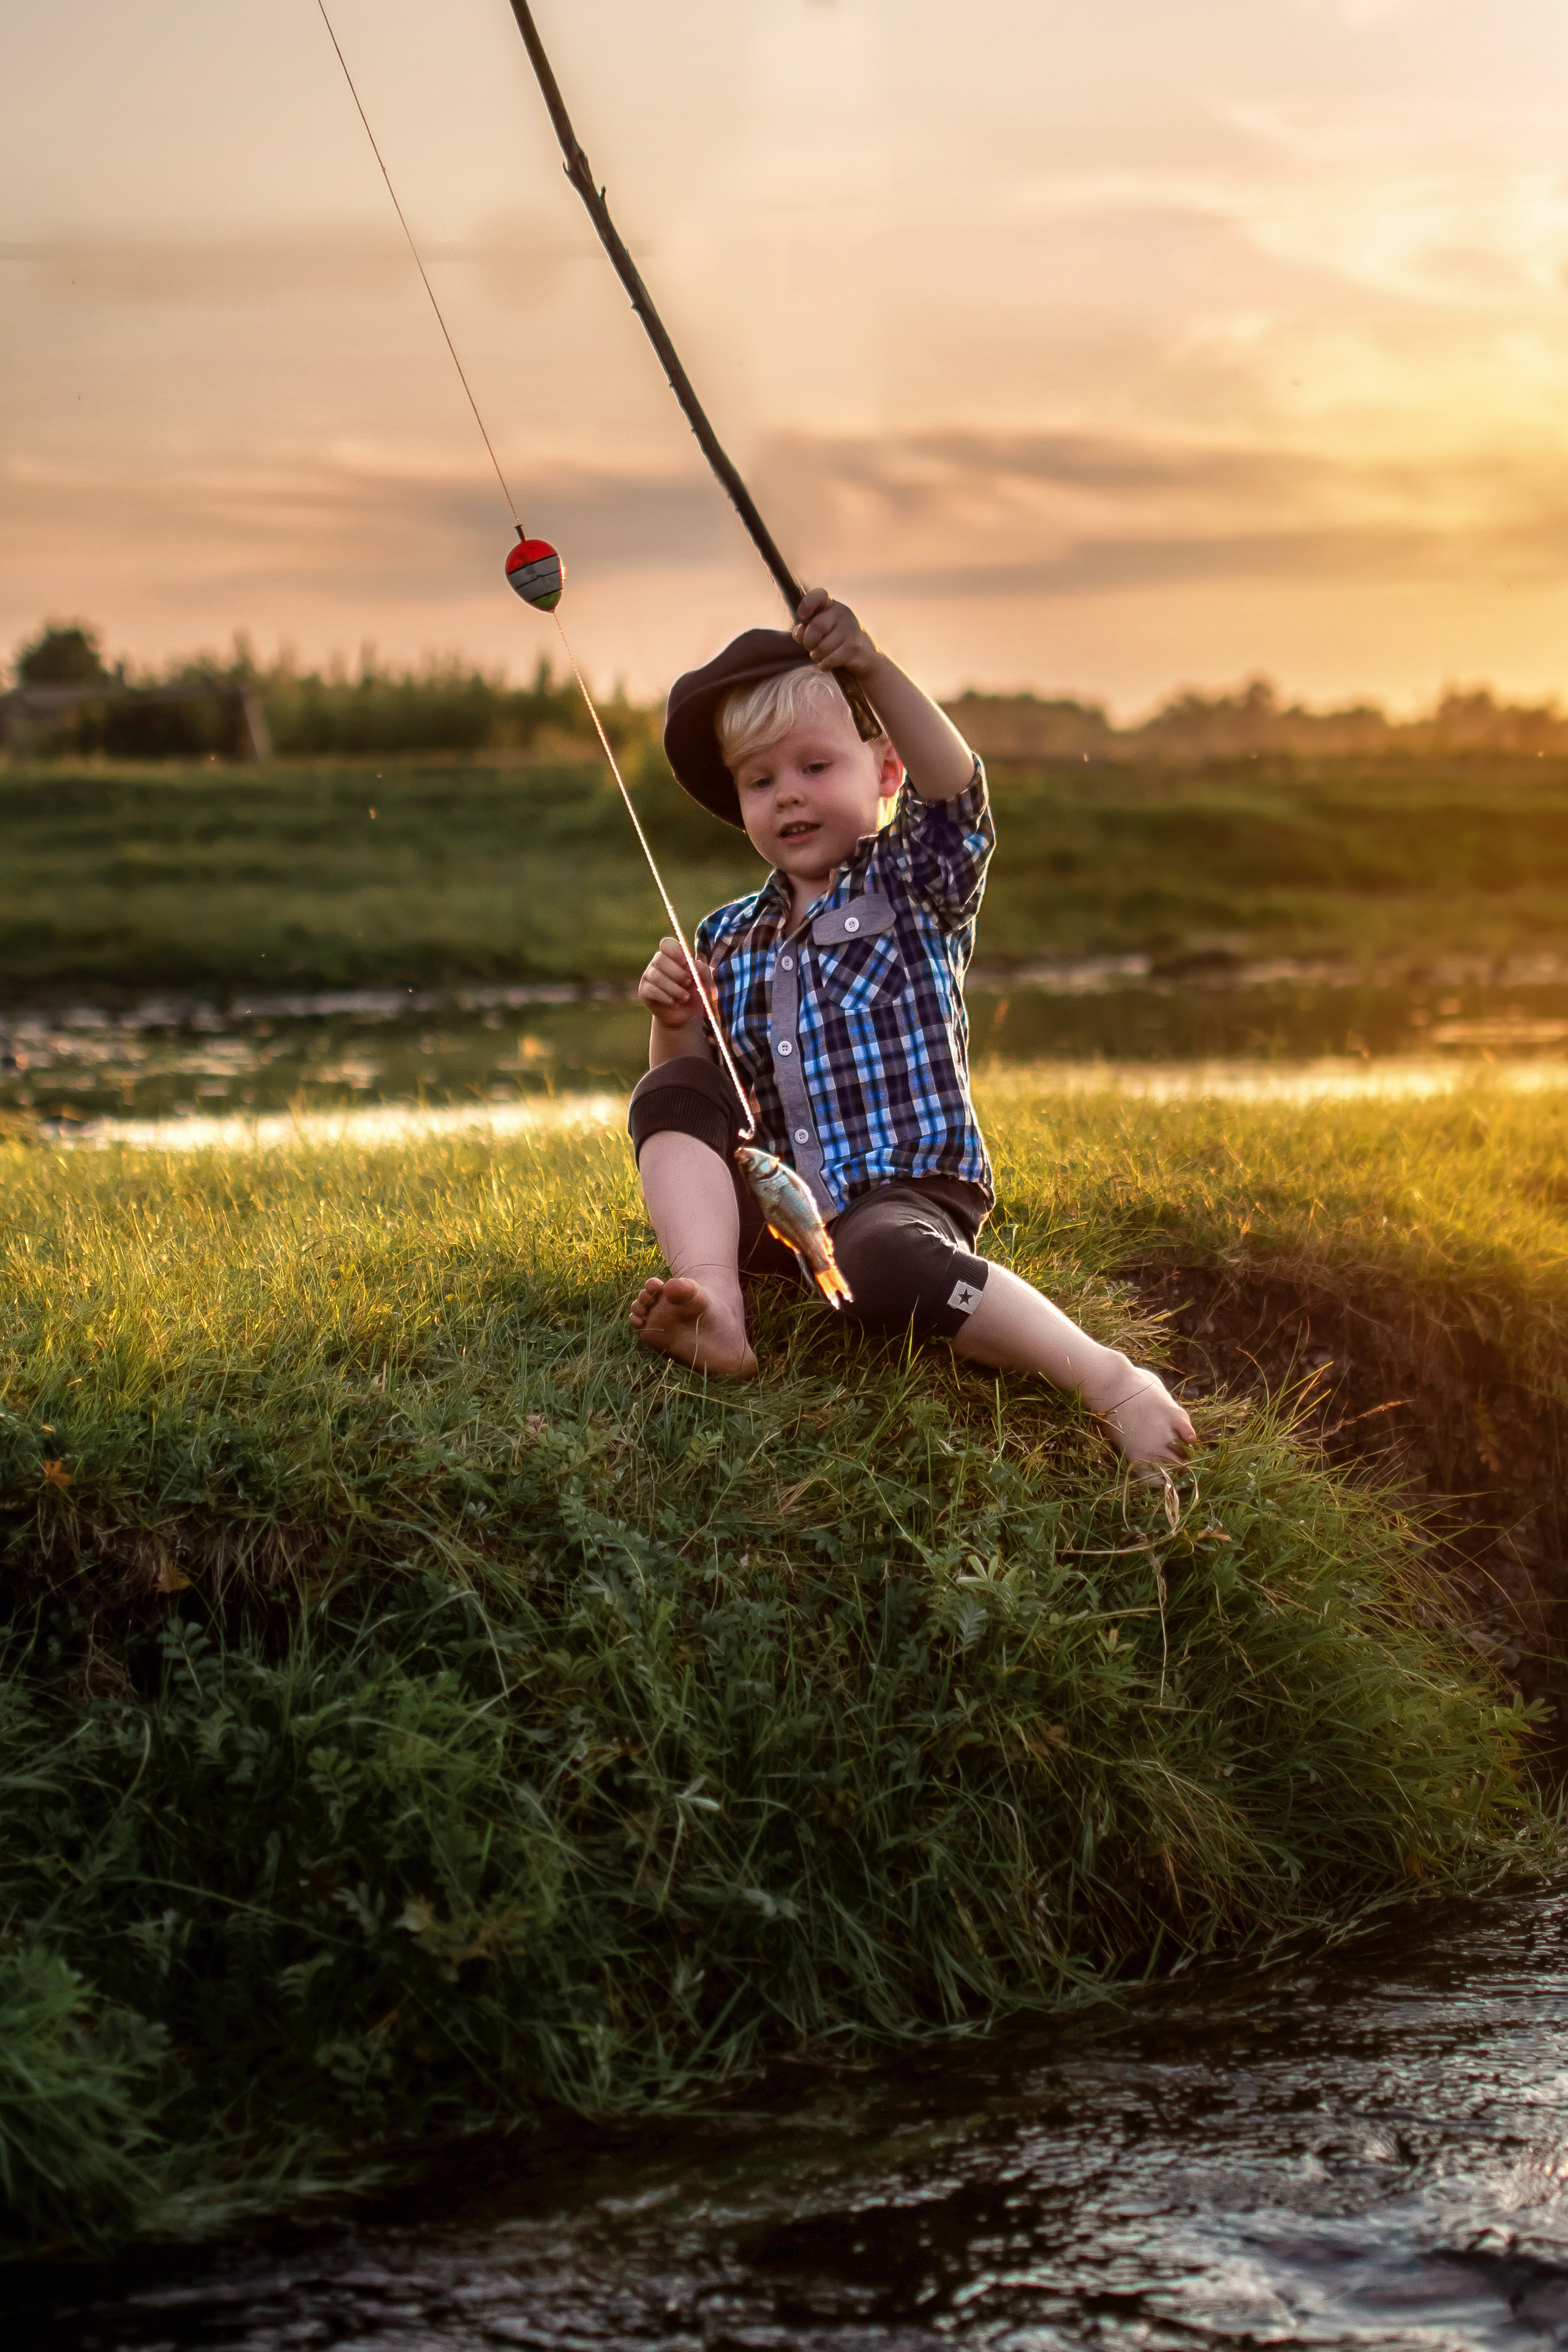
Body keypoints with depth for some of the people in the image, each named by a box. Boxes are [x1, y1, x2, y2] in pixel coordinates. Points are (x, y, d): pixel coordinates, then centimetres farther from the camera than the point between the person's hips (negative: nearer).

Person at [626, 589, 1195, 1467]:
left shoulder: (915, 889, 2)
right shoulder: (730, 940, 14)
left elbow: (957, 792, -19)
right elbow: (699, 1080, 17)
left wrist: (874, 669, -32)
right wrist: (676, 1025, -6)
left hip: (910, 1190, -5)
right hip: (782, 1211, 5)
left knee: (886, 1261, -38)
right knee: (671, 1094, -13)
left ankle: (1114, 1384, -32)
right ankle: (715, 1307, -27)